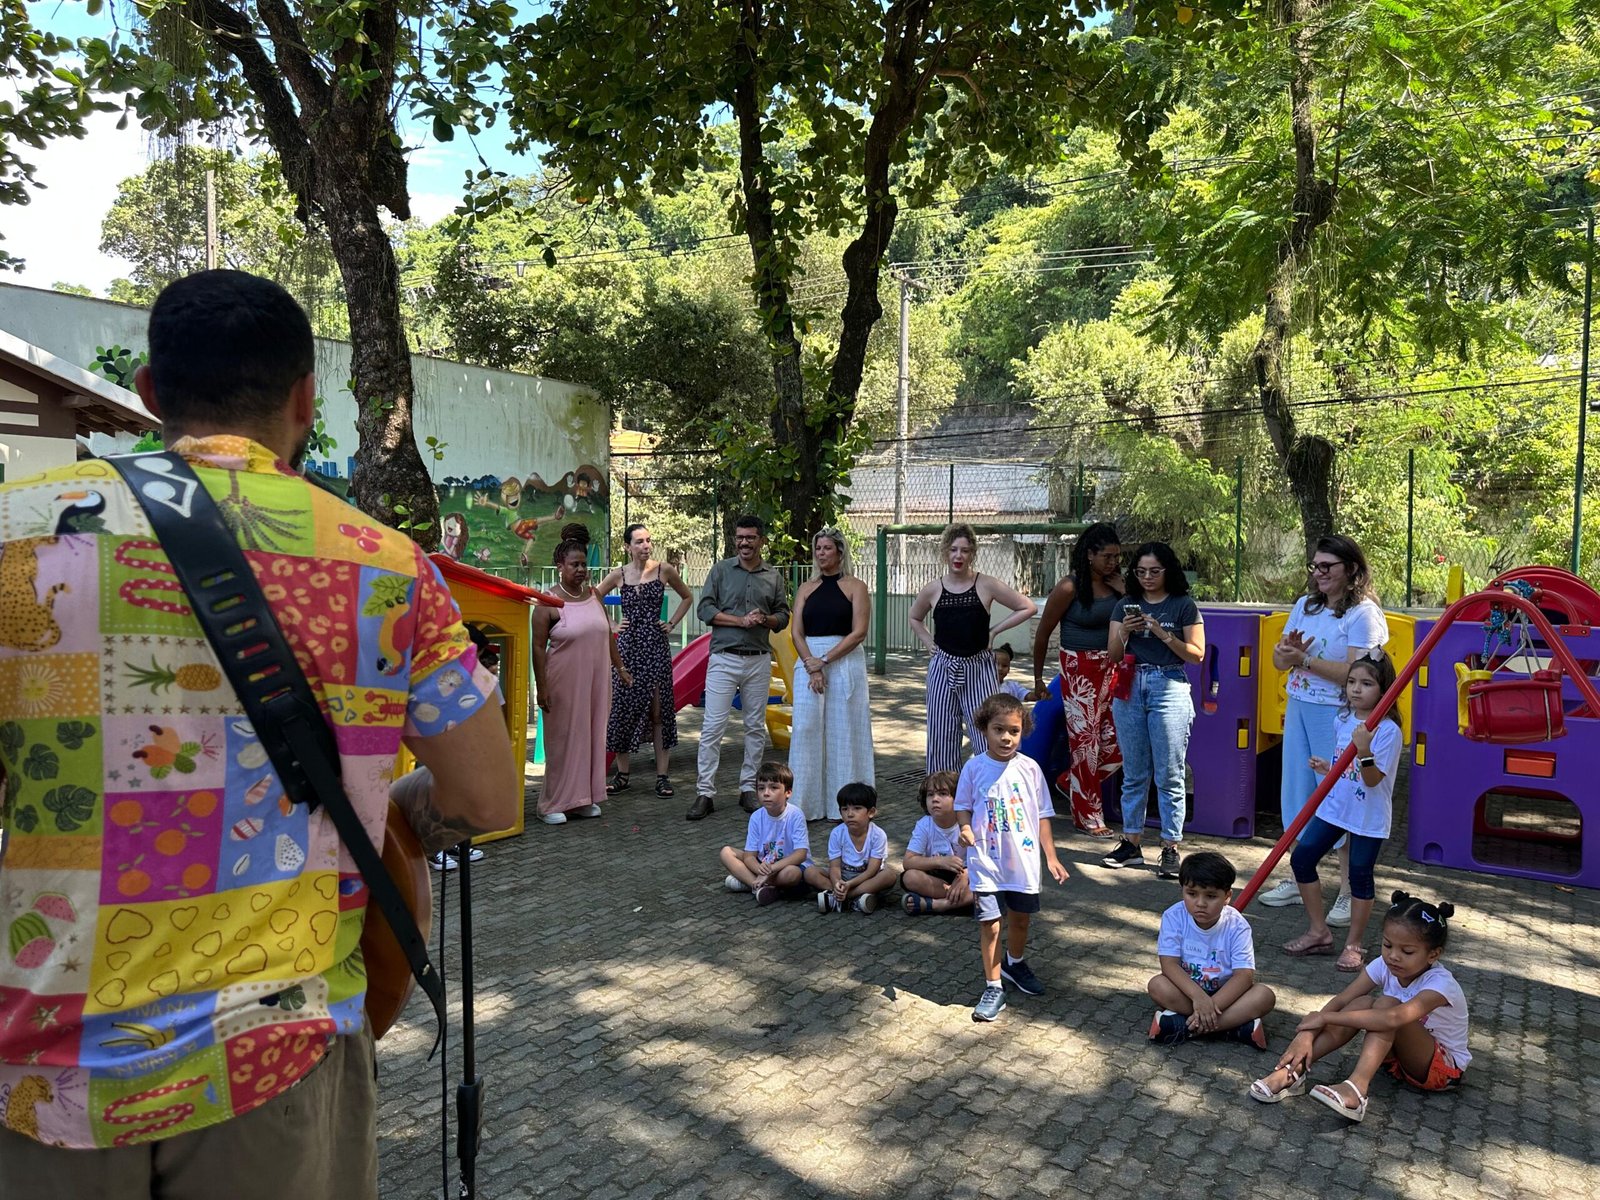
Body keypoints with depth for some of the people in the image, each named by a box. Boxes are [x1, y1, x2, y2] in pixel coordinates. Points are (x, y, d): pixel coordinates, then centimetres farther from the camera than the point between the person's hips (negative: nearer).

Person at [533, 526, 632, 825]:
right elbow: (539, 646, -11)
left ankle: (583, 798, 21)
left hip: (595, 682, 6)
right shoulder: (549, 602, -10)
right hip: (564, 683, -6)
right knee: (563, 739, 0)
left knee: (592, 737, 9)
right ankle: (552, 804, 10)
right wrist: (541, 687, -15)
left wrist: (620, 667, 18)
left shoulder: (593, 595, 8)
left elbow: (608, 635, 17)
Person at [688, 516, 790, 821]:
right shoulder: (721, 570, 3)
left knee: (756, 727, 8)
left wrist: (765, 619, -10)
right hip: (724, 658, -3)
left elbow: (783, 616, 13)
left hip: (759, 660, 3)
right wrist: (740, 620, -13)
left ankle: (748, 789, 19)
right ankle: (705, 793, -2)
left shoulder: (774, 576, 9)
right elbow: (704, 609, -3)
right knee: (712, 727, -6)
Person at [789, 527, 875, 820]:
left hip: (845, 662, -3)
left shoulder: (855, 587, 2)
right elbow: (796, 632, 4)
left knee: (843, 731, 0)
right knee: (806, 730, 0)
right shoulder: (806, 589, 12)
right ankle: (807, 803, 8)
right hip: (808, 662, 3)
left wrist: (825, 660, -13)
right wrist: (811, 665, -12)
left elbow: (858, 633, -8)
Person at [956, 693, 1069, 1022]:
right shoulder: (974, 768, -8)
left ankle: (1015, 964, 46)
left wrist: (1051, 856, 0)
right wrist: (965, 828, -18)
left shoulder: (1029, 769, -5)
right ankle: (993, 987, 14)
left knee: (1020, 917, 18)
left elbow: (1042, 815, 2)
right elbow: (963, 806, 3)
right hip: (986, 861, -2)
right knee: (989, 923, 0)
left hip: (1023, 859, 2)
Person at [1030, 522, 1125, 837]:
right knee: (1086, 743, 1)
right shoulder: (1069, 588, -11)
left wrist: (1126, 593, -3)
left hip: (1112, 670, 6)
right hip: (1080, 671, -6)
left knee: (1117, 742, 6)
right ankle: (1088, 818, 15)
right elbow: (1042, 634, -3)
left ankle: (1069, 782, 30)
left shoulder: (1116, 585, 6)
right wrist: (1038, 678, 3)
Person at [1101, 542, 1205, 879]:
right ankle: (1131, 843, 16)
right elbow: (1113, 655, 10)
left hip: (1169, 687, -3)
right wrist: (1124, 631, -9)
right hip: (1130, 687, 4)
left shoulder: (1183, 605, 2)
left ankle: (1170, 848, 4)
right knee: (1133, 773, 9)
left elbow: (1197, 654, -1)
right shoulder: (1125, 605, 11)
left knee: (1169, 775, -3)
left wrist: (1163, 635, -12)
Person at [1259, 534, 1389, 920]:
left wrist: (1304, 659, -22)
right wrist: (1288, 652, -11)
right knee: (1296, 793, 12)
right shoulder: (1305, 606, 11)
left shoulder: (1363, 614, -10)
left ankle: (1350, 891, 8)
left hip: (1338, 715, -7)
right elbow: (1279, 660, 10)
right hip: (1298, 709, 7)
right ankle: (1299, 879, 24)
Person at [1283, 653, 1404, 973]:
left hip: (1369, 817, -6)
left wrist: (1364, 751, -37)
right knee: (1302, 859, 5)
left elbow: (1373, 779, -22)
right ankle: (1319, 932, 19)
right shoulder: (1342, 720, 4)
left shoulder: (1388, 730, -17)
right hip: (1334, 807, 7)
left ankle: (1353, 945, 21)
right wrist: (1328, 768, 0)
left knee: (1360, 875, 4)